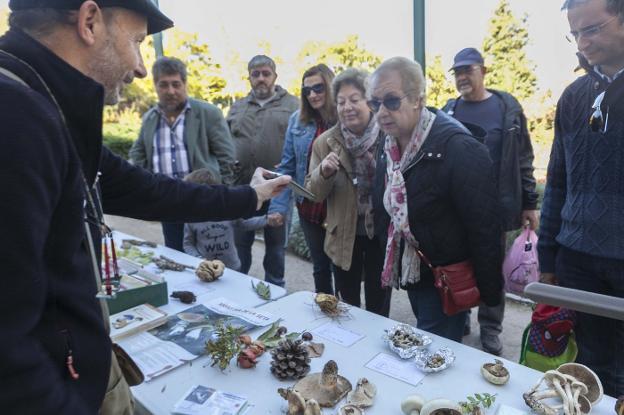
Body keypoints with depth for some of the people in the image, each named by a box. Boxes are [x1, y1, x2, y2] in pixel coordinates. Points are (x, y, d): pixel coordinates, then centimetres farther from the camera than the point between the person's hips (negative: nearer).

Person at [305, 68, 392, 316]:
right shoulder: (325, 142, -4)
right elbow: (313, 194, -3)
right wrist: (323, 173, -24)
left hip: (382, 234, -1)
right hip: (344, 236, 2)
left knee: (379, 308, 16)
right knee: (346, 307, 18)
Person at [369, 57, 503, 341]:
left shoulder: (458, 149, -25)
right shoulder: (389, 146, 1)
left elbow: (484, 227, -22)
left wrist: (490, 292, -17)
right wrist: (389, 263, 14)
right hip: (410, 273, 8)